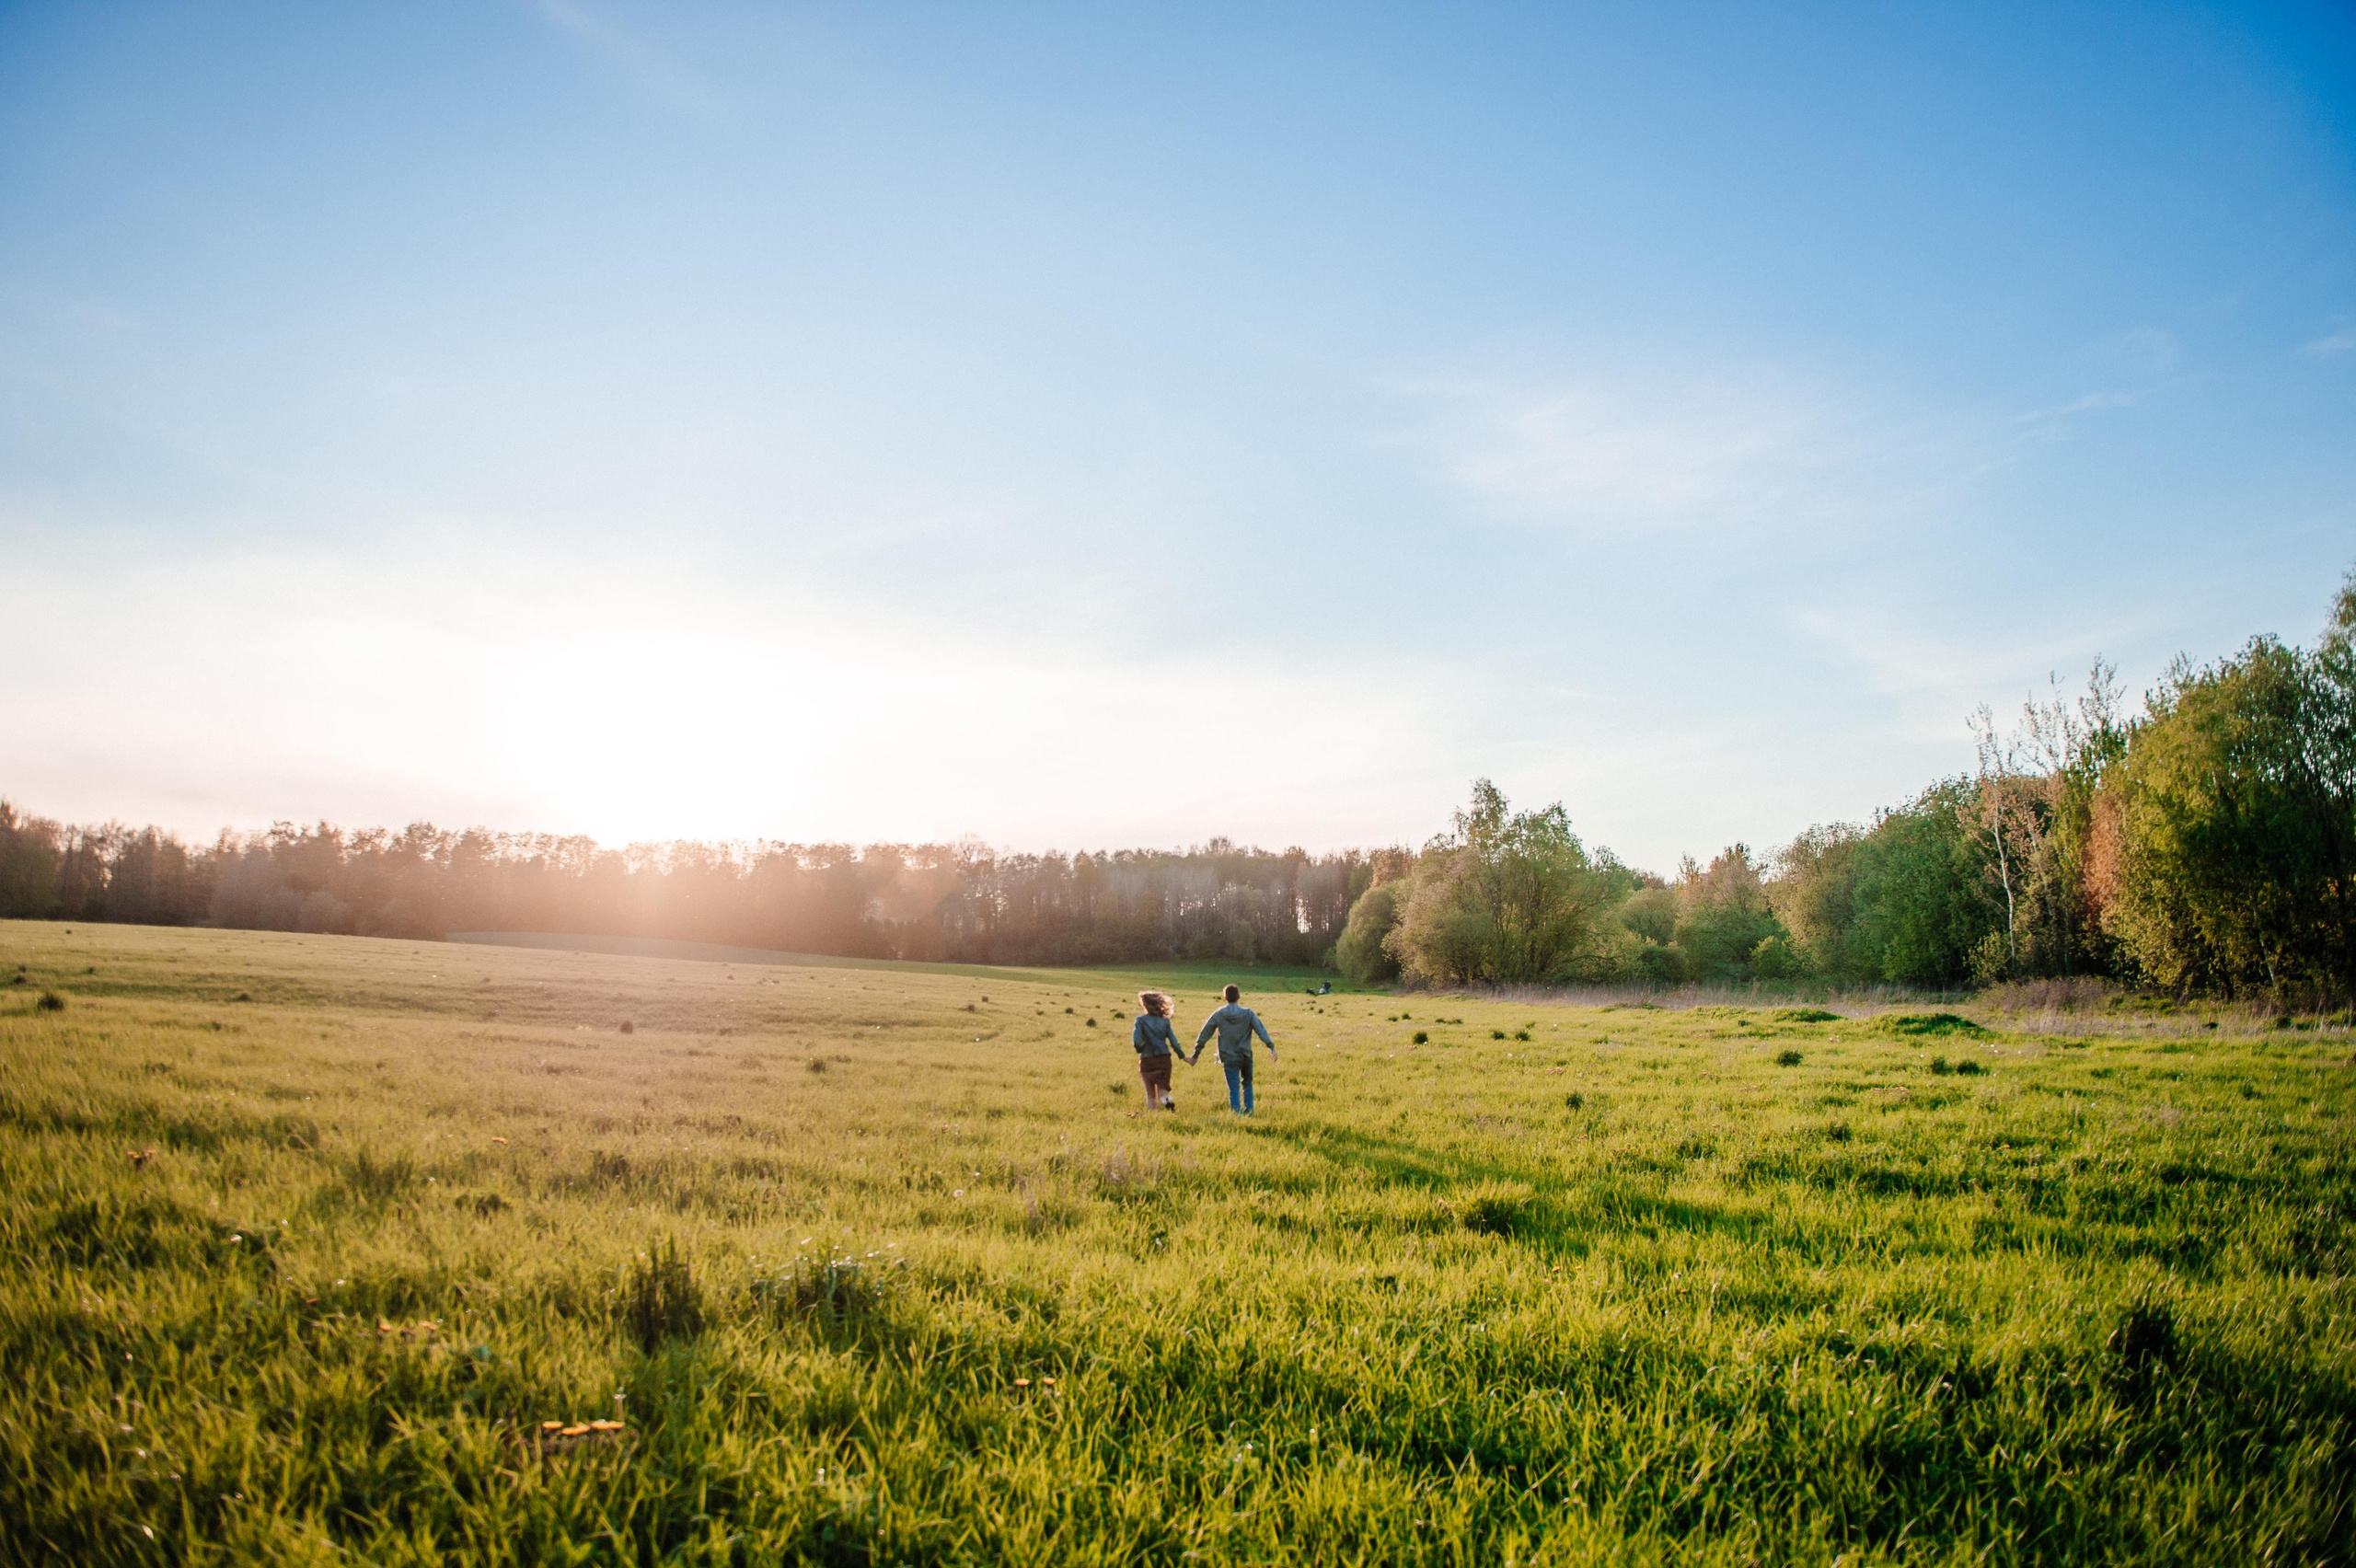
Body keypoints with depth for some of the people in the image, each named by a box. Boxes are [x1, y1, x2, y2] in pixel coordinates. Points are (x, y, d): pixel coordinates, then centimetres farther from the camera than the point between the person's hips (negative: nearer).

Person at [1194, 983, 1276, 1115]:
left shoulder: (1218, 1015, -1)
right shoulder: (1248, 1014, -3)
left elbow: (1204, 1035, 2)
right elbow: (1261, 1030, -13)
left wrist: (1196, 1055, 9)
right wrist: (1271, 1047, -16)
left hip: (1229, 1058, -1)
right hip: (1246, 1057, 1)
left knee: (1234, 1089, 1)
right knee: (1247, 1084, 22)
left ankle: (1237, 1113, -12)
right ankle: (1249, 1112, 19)